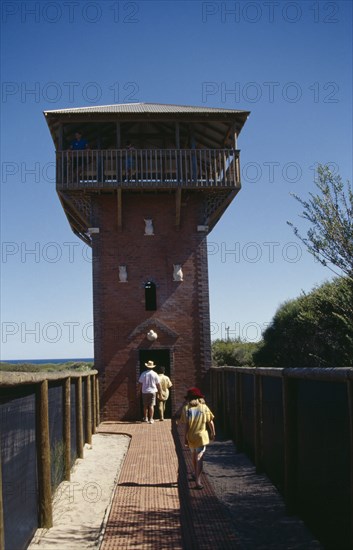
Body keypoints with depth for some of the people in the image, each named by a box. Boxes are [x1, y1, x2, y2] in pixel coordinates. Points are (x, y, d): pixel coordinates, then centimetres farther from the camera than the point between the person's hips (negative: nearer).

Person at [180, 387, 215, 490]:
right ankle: (198, 481, -11)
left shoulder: (186, 408, -6)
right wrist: (213, 433, 16)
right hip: (201, 436, -1)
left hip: (191, 436, 1)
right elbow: (210, 422, 1)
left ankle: (196, 474, 42)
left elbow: (186, 425, -10)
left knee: (194, 456, 24)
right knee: (199, 458, -2)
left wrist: (186, 438, -6)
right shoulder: (204, 407, -3)